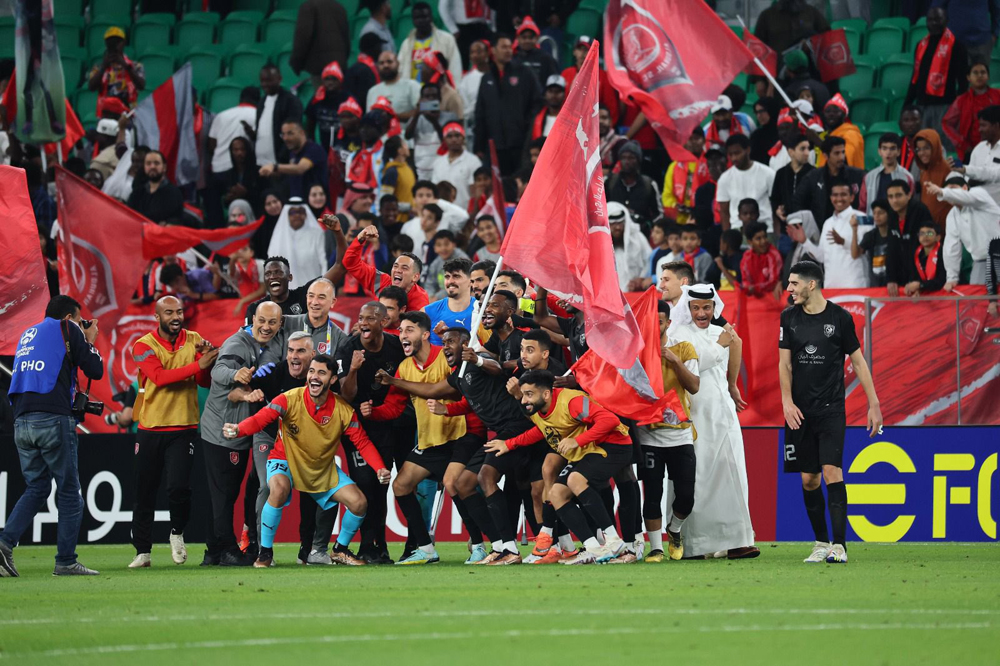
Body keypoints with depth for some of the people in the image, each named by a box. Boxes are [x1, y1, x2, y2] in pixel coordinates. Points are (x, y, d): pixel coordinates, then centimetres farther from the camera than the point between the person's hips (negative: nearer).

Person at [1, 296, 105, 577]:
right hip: (53, 420, -6)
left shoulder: (28, 334, 23)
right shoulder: (67, 329, 2)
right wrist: (89, 342, 18)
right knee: (69, 491, 2)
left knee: (36, 488, 13)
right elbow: (96, 370, 2)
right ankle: (65, 561, 0)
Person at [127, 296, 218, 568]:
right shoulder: (144, 346, -4)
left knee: (179, 487, -14)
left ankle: (177, 533, 14)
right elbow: (160, 377, -20)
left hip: (184, 428, 0)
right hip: (150, 428, 0)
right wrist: (198, 364, -25)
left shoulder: (194, 341, 4)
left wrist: (207, 358, -22)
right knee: (144, 492, 4)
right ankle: (142, 551, 15)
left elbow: (206, 382, -3)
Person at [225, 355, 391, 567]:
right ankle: (265, 552, -18)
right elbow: (260, 419, -32)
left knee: (359, 503, -8)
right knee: (278, 489, -36)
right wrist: (237, 430, -54)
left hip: (324, 468, 4)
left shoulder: (343, 410, -13)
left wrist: (380, 468, -22)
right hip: (285, 462, -4)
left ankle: (340, 550, 21)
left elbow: (363, 442, -6)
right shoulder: (290, 400, -22)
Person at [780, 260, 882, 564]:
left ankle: (839, 545, -18)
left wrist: (874, 405, 2)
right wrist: (787, 401, -7)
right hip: (799, 411, 3)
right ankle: (821, 543, 15)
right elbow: (784, 363, 6)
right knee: (808, 479, 4)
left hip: (831, 410, -3)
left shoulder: (839, 317, -3)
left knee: (831, 470, -15)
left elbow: (858, 361, 4)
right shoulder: (789, 318, 5)